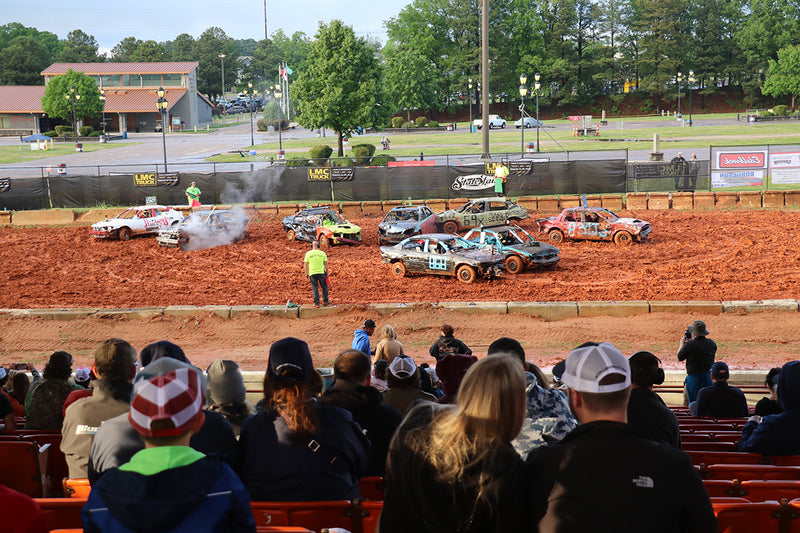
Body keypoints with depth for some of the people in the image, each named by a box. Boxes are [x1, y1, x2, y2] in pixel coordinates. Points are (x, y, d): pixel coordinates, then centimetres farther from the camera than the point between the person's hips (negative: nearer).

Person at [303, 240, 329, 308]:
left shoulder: (308, 253, -2)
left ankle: (316, 303, 3)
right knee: (324, 287, 16)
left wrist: (306, 273, 9)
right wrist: (327, 272, 13)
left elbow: (306, 264, -1)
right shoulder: (322, 253, -1)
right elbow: (326, 264, 2)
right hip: (321, 273, 0)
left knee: (315, 288, 4)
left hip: (312, 273, 0)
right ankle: (325, 301, 19)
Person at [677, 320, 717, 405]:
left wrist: (682, 343, 13)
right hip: (709, 378, 5)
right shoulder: (712, 343, 1)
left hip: (694, 378, -5)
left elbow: (679, 358, -3)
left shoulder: (690, 345, -17)